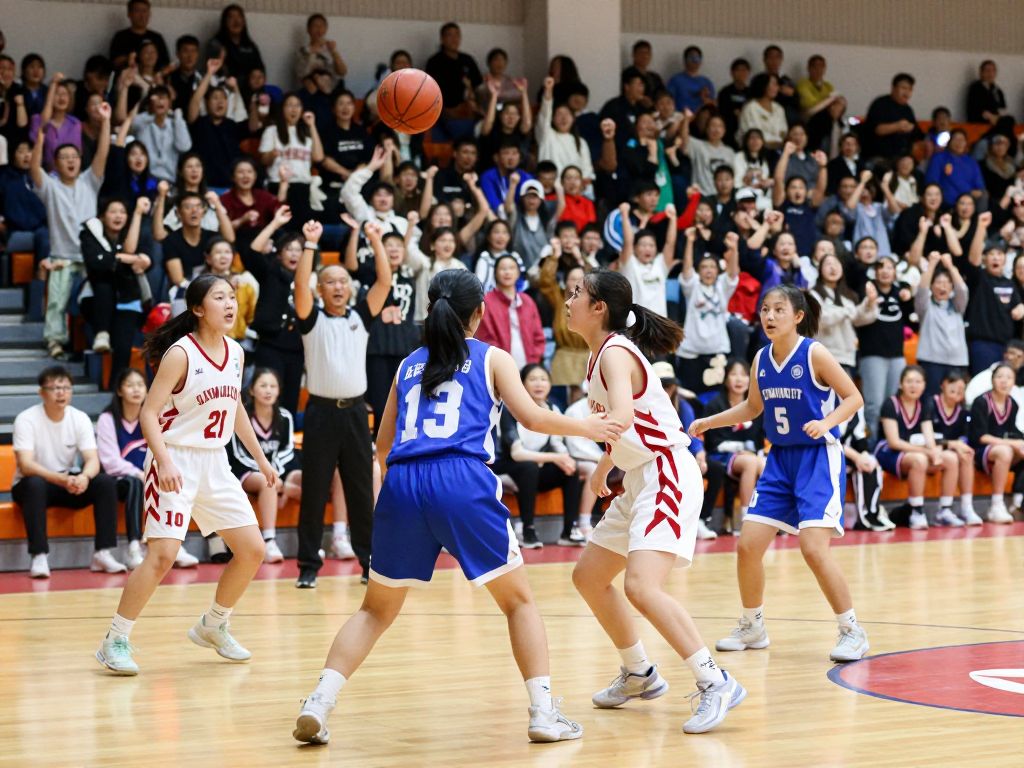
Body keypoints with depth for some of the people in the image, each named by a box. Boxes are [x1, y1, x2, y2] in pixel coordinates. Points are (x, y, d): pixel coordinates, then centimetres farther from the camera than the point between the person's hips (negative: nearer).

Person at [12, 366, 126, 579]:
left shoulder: (80, 419, -5)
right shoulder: (26, 419, -16)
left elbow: (93, 460, -13)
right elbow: (25, 465, -27)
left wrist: (84, 477, -38)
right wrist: (61, 479, -42)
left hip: (69, 483, 4)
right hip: (35, 484, -4)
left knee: (106, 483, -21)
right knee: (34, 484, -38)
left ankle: (103, 553, -20)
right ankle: (38, 557, -37)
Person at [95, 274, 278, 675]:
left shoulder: (235, 353, 6)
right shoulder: (180, 353, -14)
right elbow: (149, 413, -17)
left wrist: (260, 459, 23)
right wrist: (164, 461, -30)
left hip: (215, 463, 7)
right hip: (176, 462, -7)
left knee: (252, 550, 6)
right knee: (163, 554, -18)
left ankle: (213, 626, 26)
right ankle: (115, 642, -7)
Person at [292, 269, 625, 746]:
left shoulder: (409, 365, 25)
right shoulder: (491, 358, 15)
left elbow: (382, 446, 29)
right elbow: (532, 417, 4)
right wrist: (587, 428, 19)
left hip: (402, 483, 3)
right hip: (462, 480, -3)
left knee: (376, 610, 16)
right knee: (518, 600, 11)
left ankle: (318, 705, 0)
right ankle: (544, 714, 2)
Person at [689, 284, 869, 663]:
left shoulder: (814, 354, -13)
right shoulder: (761, 359, 5)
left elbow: (853, 397, -10)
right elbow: (753, 407, 21)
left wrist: (826, 422, -26)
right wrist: (708, 422, 16)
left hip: (817, 458, -6)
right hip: (780, 459, 6)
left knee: (814, 548, -18)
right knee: (748, 544, 2)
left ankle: (852, 631, -5)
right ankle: (752, 626, 22)